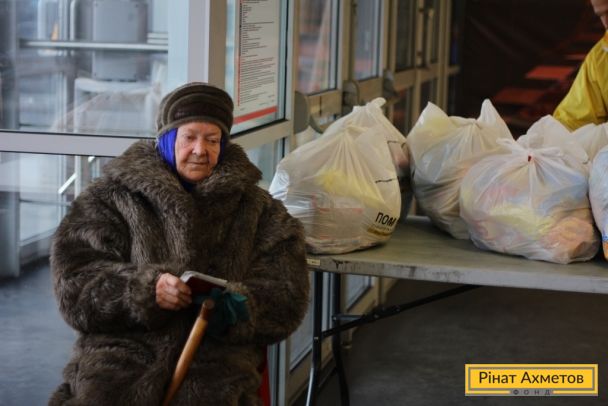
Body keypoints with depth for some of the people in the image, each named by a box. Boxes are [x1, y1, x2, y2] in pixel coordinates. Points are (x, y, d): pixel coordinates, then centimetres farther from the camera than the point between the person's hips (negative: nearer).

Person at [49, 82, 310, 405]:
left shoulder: (259, 209, 18)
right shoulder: (111, 197, 13)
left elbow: (285, 299, 10)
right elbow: (74, 281, 3)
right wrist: (144, 289, -14)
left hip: (216, 354, 0)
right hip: (123, 346, 0)